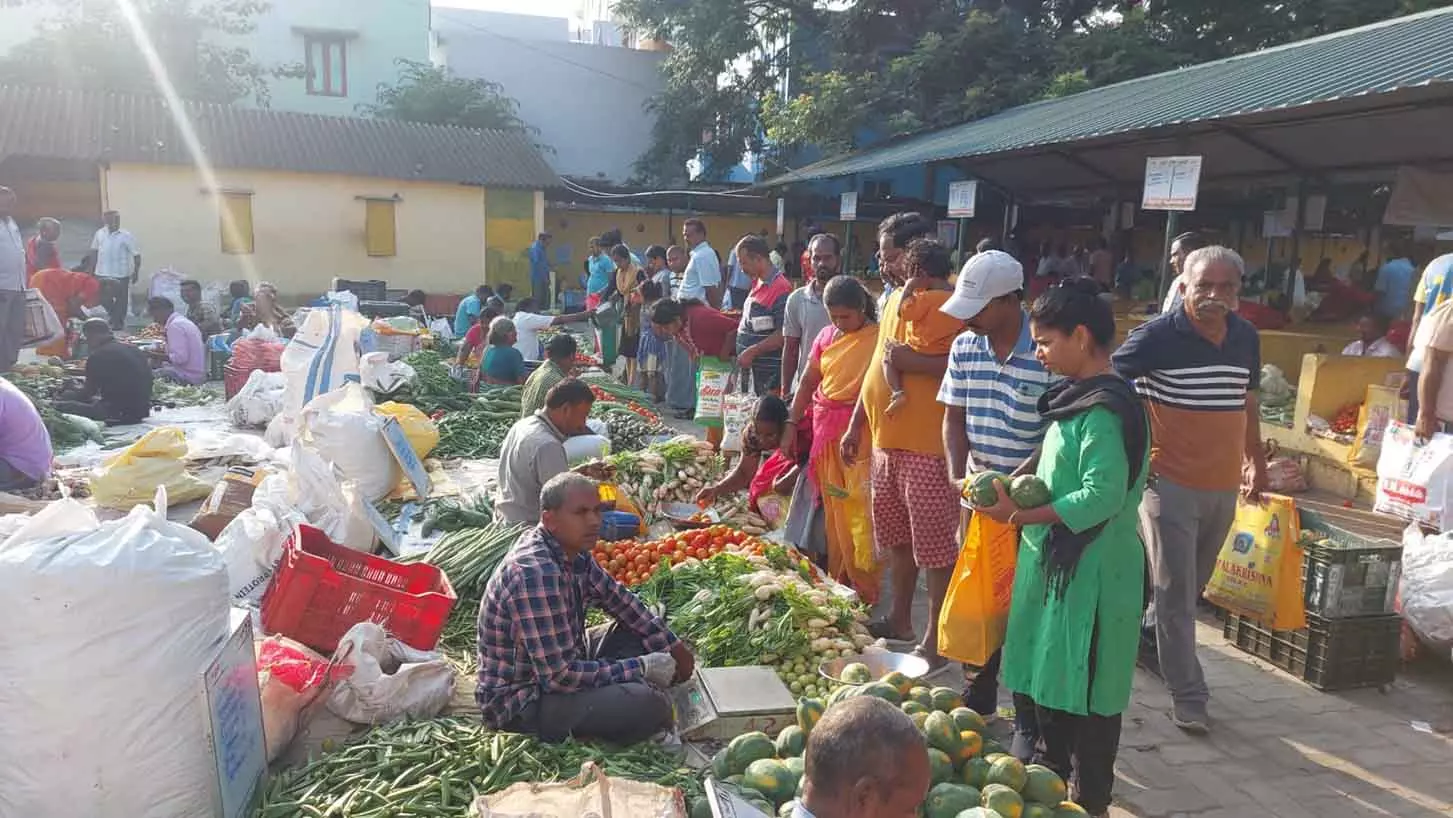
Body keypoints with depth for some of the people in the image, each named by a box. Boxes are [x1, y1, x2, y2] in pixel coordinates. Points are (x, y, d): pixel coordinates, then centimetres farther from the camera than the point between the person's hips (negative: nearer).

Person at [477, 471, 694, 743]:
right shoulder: (535, 573, -32)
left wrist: (673, 646, 6)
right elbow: (559, 676, -30)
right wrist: (640, 668, -21)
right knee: (649, 705, -25)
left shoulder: (572, 550, -4)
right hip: (522, 700, -9)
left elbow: (617, 598, 13)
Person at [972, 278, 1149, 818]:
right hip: (1055, 562, 9)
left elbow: (1102, 496, -25)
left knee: (1082, 690, 4)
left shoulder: (1106, 409, -19)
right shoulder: (1079, 398, 10)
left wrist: (1022, 515, -21)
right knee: (1042, 678, 19)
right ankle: (1051, 773, 37)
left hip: (1088, 572, -9)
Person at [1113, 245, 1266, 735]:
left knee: (1193, 585, 19)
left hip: (1224, 485, 6)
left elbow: (1247, 401, 18)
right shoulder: (1157, 335, -14)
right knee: (1176, 593, 0)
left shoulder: (1246, 337, 4)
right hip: (1170, 482, -6)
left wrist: (1257, 461, 21)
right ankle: (1188, 694, 9)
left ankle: (1146, 638, 41)